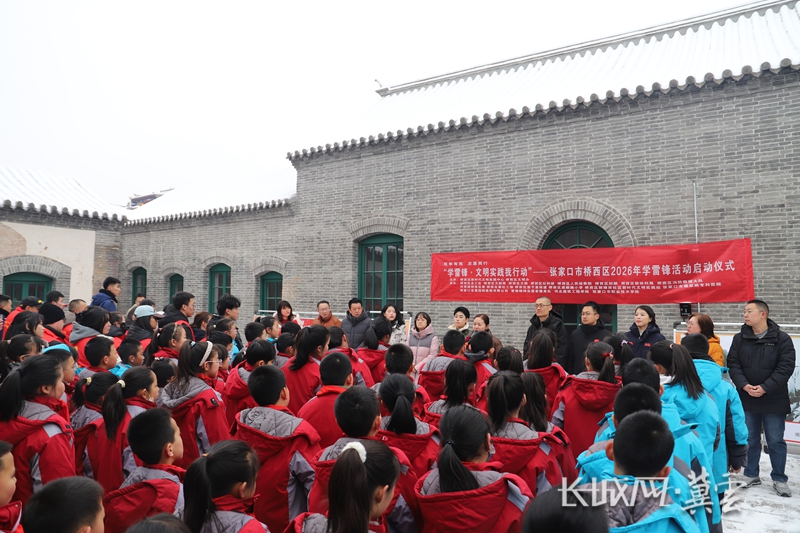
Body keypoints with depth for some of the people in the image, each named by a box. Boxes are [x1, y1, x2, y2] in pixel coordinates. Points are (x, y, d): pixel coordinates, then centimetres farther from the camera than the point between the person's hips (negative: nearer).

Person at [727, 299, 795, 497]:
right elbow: (733, 364, 1)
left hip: (774, 401, -3)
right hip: (746, 399, 3)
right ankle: (751, 475, 25)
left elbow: (786, 367, -11)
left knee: (776, 441, 6)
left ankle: (779, 479, 19)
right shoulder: (739, 339, 5)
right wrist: (744, 385, -15)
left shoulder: (782, 339, -5)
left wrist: (765, 388, -18)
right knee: (749, 440, 12)